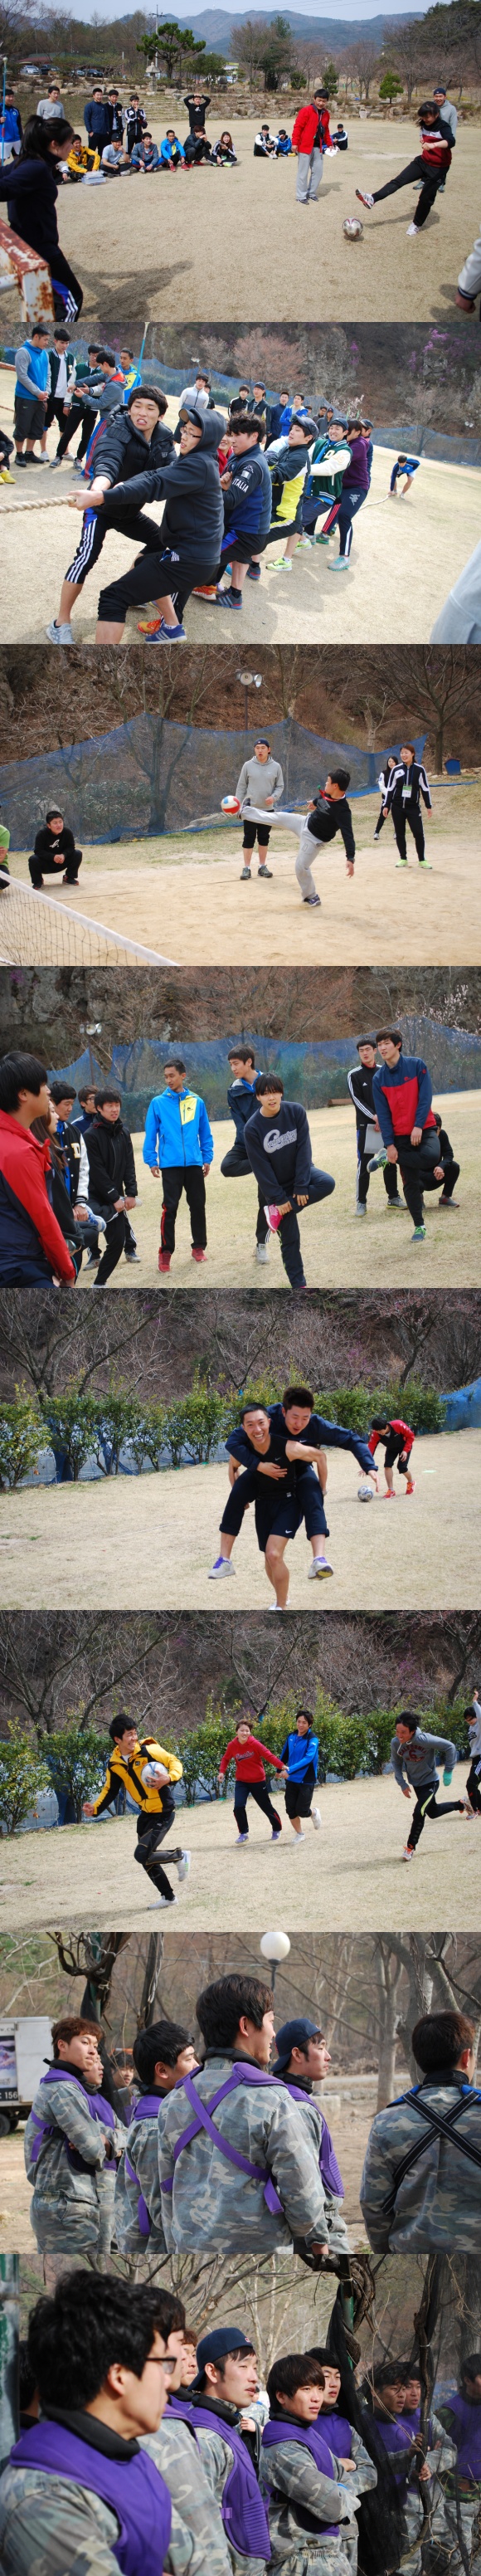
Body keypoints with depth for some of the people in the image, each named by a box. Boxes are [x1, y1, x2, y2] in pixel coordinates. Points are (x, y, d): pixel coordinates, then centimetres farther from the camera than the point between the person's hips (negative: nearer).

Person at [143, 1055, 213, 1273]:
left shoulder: (197, 1102, 4)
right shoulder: (158, 1103, -1)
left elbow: (205, 1133, 10)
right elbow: (150, 1134, 1)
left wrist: (207, 1158, 7)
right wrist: (151, 1161, -2)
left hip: (194, 1164, 2)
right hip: (170, 1164, -2)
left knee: (198, 1206, 8)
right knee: (170, 1208, -4)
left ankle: (199, 1247, 20)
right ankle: (166, 1252, 2)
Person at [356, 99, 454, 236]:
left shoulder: (443, 127, -22)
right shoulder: (425, 126, 1)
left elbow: (451, 141, -44)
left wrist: (433, 145, -58)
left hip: (438, 168, -6)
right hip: (423, 162, 6)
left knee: (426, 198, 0)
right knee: (399, 180, -5)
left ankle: (417, 225, 20)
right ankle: (372, 199, -13)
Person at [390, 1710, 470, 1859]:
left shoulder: (424, 1740, -34)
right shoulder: (396, 1743, -19)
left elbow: (449, 1747, -23)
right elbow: (396, 1763, 1)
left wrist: (448, 1772, -18)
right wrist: (402, 1784, -7)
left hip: (430, 1782, -6)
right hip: (415, 1784, 6)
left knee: (419, 1813, -16)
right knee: (433, 1813, 21)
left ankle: (411, 1847, 2)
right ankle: (461, 1804, 48)